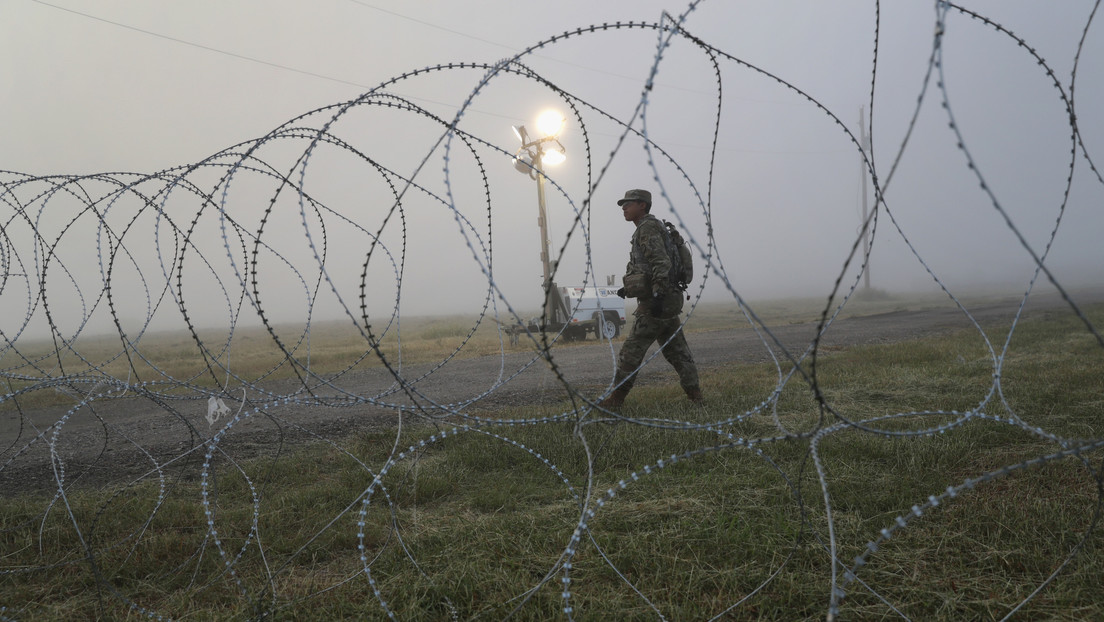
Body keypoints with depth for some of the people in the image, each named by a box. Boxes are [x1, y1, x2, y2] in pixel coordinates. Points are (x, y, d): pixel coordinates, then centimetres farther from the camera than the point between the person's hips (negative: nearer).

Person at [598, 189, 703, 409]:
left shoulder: (648, 228, -11)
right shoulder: (648, 229, 21)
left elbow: (661, 263, -22)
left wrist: (657, 295, -28)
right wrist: (629, 288, 25)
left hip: (655, 304, -10)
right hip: (668, 302, 10)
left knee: (631, 351, -5)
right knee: (677, 351, 10)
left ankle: (615, 400, -1)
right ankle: (695, 396, 11)